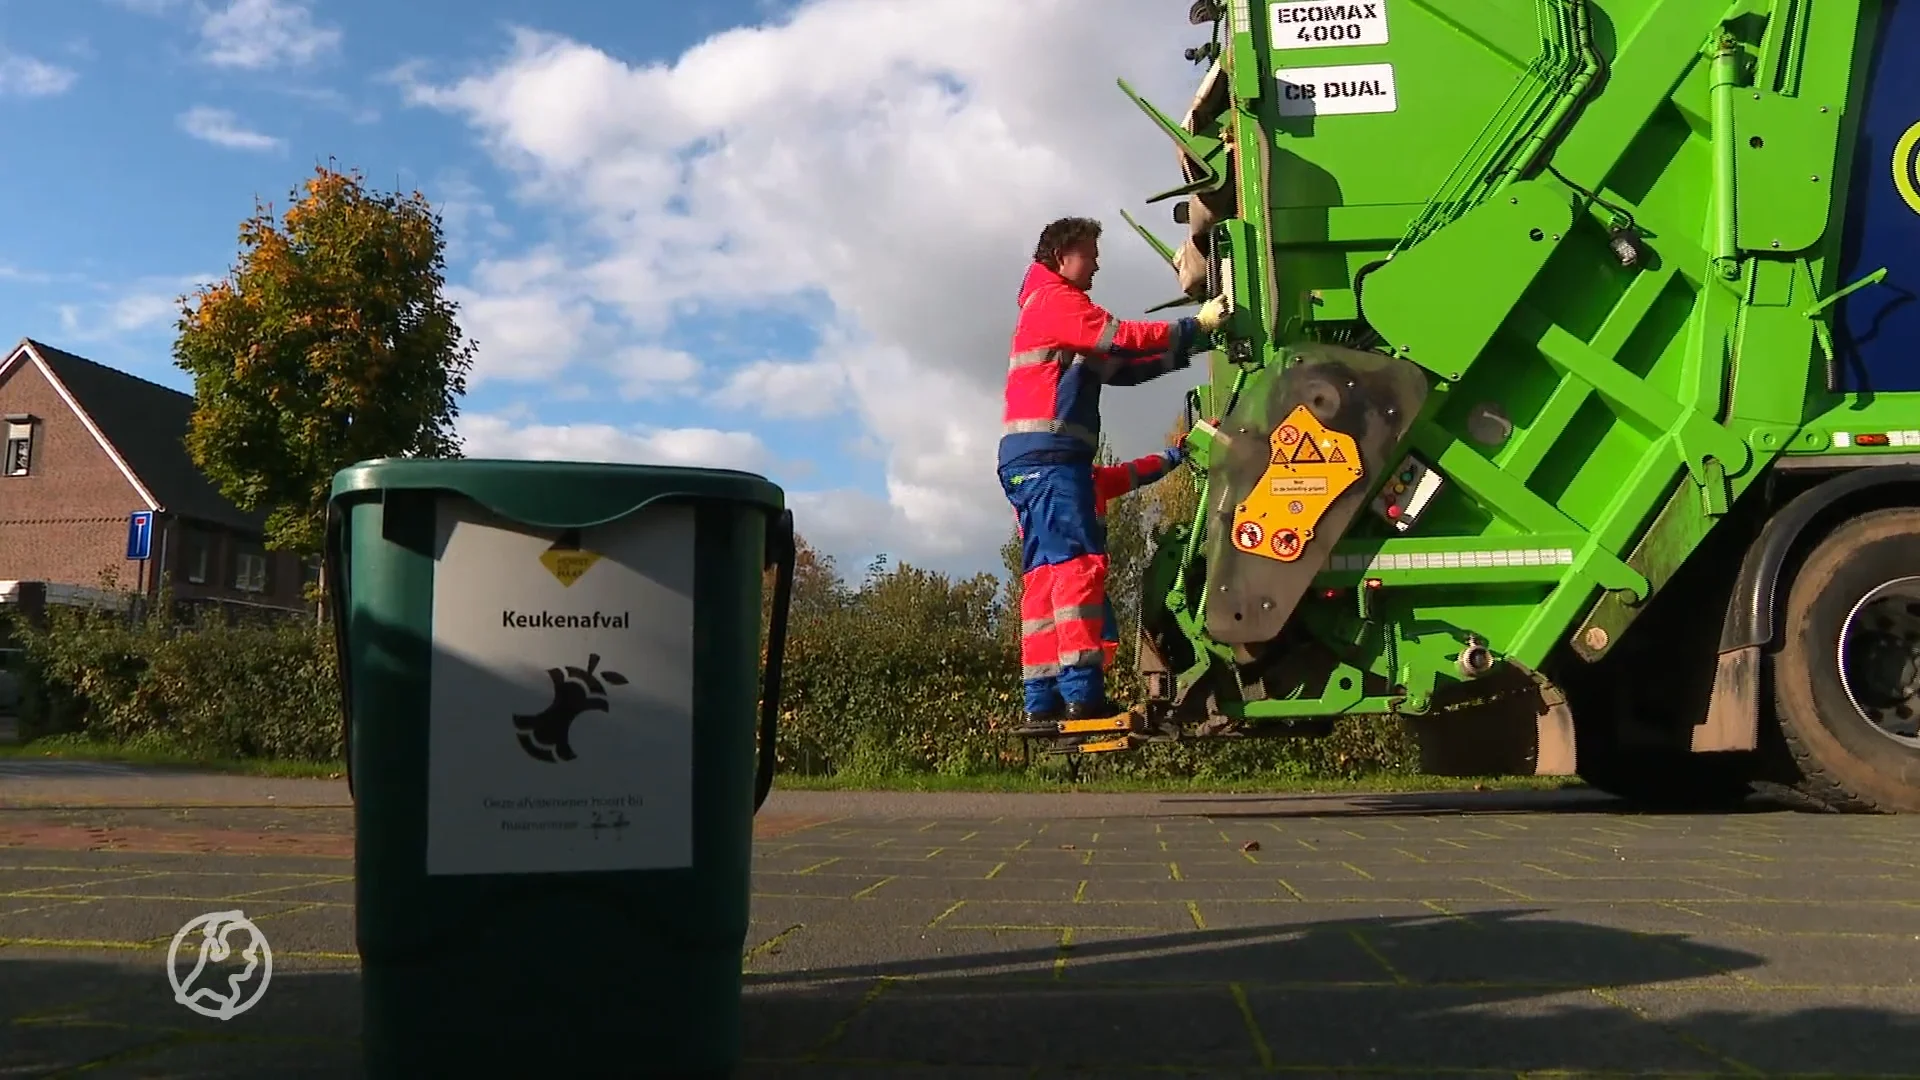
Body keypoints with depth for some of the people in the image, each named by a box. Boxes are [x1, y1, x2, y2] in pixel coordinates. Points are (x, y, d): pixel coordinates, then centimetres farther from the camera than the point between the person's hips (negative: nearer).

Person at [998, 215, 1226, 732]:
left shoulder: (1049, 308, 31)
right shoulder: (1055, 298, 2)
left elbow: (1118, 367, 24)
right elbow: (1119, 338, -10)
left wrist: (1185, 349, 14)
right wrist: (1196, 326, -6)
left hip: (1029, 461, 10)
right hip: (1048, 455, -10)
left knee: (1045, 575, 4)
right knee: (1078, 562, -16)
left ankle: (1042, 700, 0)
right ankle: (1082, 690, -23)